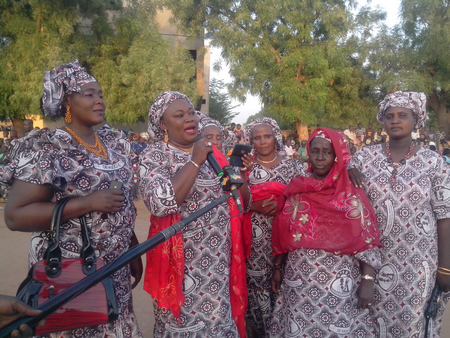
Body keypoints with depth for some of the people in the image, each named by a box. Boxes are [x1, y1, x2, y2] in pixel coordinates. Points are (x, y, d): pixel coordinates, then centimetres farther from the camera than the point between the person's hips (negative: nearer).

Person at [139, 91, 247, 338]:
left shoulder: (210, 152, 9)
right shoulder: (153, 155, -9)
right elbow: (160, 203, -28)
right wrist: (195, 161, -21)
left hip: (219, 260, 6)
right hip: (183, 263, -5)